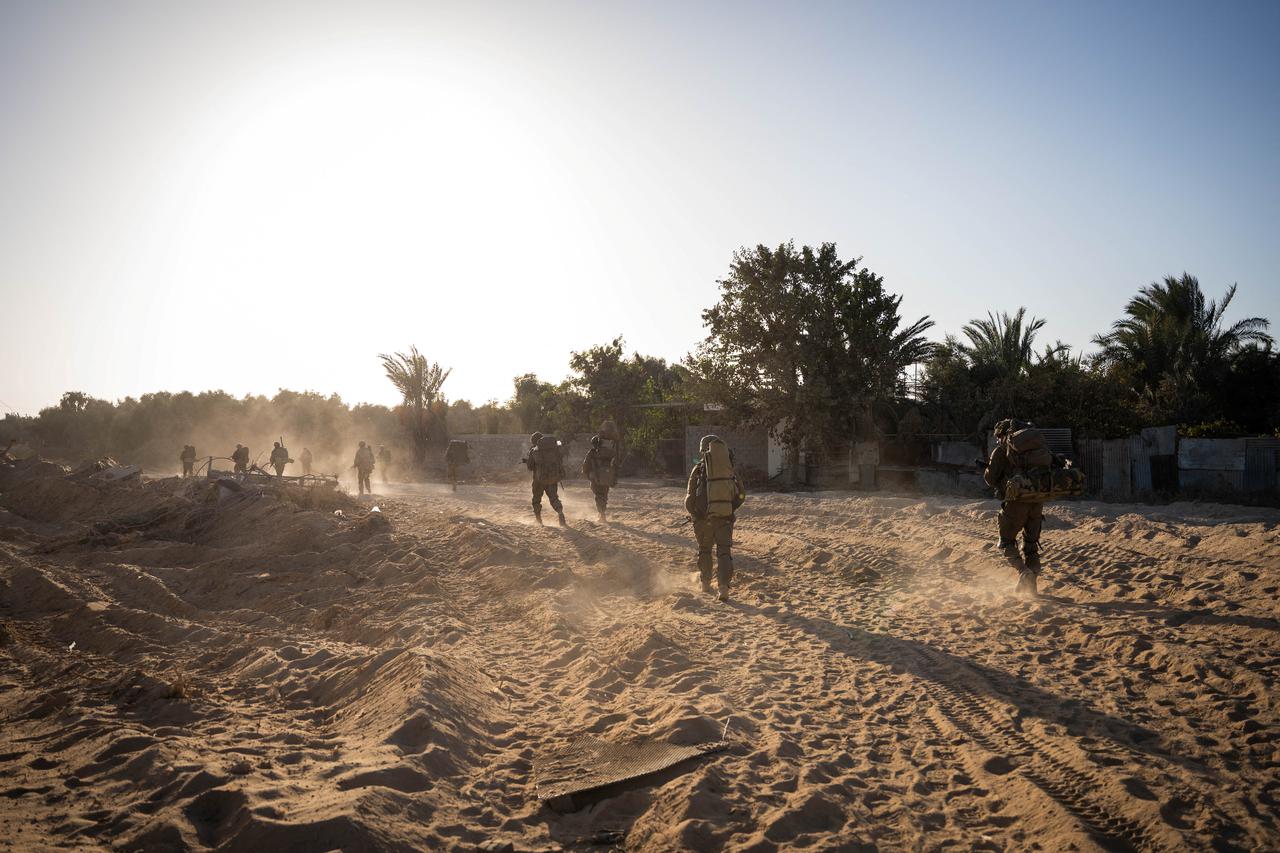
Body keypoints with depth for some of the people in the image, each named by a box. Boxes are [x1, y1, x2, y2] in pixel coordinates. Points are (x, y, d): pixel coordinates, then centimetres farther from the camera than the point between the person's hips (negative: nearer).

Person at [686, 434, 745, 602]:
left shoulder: (698, 470, -3)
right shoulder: (730, 470, 5)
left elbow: (690, 498, -2)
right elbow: (741, 495, 7)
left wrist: (693, 513, 16)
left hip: (704, 518, -1)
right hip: (725, 518, 1)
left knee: (704, 550, 19)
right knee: (724, 552, 1)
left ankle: (705, 583, 28)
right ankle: (724, 587, -14)